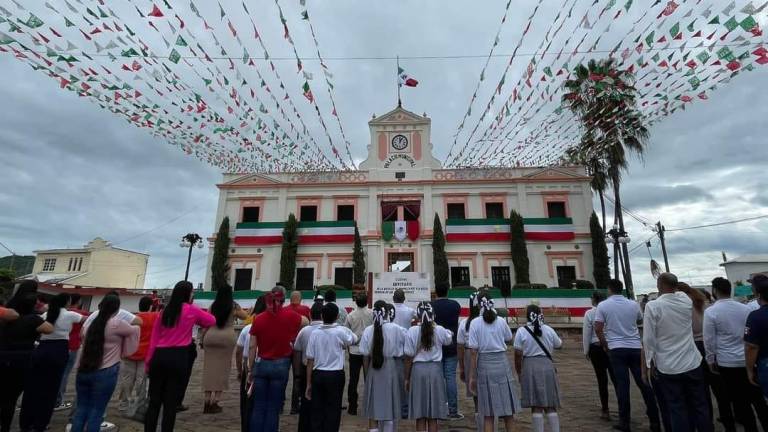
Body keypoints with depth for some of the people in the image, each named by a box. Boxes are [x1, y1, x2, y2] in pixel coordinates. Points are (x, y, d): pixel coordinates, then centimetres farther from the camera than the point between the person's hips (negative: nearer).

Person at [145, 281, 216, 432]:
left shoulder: (164, 311, 9)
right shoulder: (192, 310, -2)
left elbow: (154, 338, 8)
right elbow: (212, 321, 9)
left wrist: (148, 361, 13)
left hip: (159, 356, 4)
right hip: (178, 357, -4)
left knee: (154, 400, 15)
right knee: (171, 402, 5)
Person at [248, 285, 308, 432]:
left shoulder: (258, 319, -4)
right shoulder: (289, 315, -9)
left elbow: (252, 347, 0)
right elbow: (306, 322, 10)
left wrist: (251, 370, 9)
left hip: (261, 364, 2)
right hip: (280, 365, -2)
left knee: (258, 407, 13)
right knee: (273, 407, 8)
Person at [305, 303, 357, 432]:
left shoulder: (315, 333, -4)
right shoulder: (341, 331, -8)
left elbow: (310, 360, -1)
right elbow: (354, 340, 13)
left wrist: (308, 384, 7)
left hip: (318, 375, 2)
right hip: (336, 375, -2)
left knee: (317, 411, 13)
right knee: (333, 411, 8)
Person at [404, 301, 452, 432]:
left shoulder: (412, 331, -8)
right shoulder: (440, 330, -4)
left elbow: (409, 358, -5)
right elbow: (449, 340, 20)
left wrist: (407, 378, 6)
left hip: (418, 369, -1)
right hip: (435, 369, 2)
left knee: (420, 416, 8)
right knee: (433, 416, 11)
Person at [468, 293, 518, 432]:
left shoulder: (475, 323, -10)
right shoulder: (501, 321, -2)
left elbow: (474, 351, -10)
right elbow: (509, 339, 16)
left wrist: (472, 375, -4)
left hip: (484, 364, -2)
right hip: (502, 362, 2)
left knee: (488, 411, 9)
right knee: (506, 403, 18)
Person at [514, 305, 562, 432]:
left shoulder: (521, 331, -7)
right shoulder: (548, 329, 1)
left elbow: (518, 355, -6)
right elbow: (559, 344, 19)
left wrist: (519, 372, 6)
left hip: (530, 367, -3)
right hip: (547, 366, 3)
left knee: (537, 407, 3)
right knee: (551, 406, 13)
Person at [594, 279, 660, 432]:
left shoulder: (603, 305, -5)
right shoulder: (633, 304, 4)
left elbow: (598, 329, -8)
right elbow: (640, 320, 23)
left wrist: (605, 345, 5)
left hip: (616, 349, -3)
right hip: (636, 348, 3)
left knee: (622, 385, 2)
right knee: (644, 383, 10)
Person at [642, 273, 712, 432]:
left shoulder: (652, 306, -16)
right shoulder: (686, 301, -4)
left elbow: (649, 339, -13)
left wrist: (650, 364, -2)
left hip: (669, 367, -4)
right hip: (693, 364, 4)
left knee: (677, 409, 8)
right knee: (700, 405, 16)